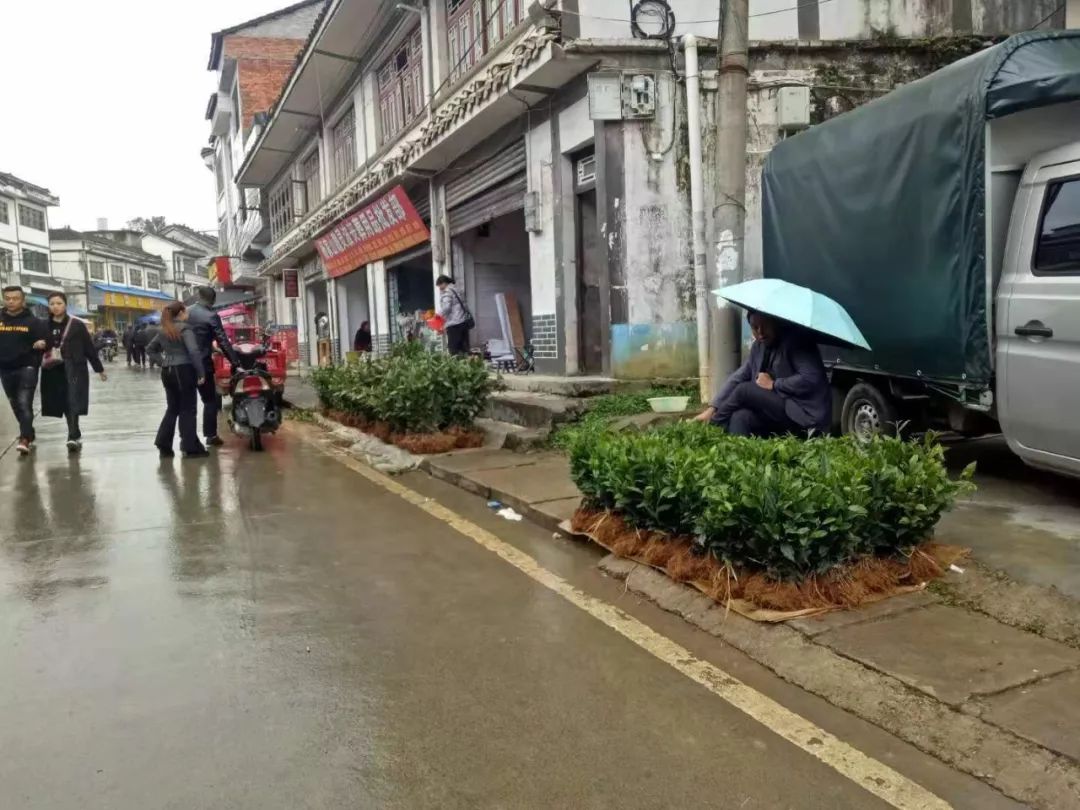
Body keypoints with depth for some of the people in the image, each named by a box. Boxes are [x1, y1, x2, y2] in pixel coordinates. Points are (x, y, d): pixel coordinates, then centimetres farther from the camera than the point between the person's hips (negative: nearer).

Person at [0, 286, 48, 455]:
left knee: (24, 403, -14)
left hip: (27, 368, -5)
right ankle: (29, 434, 27)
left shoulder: (33, 321, -3)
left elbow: (45, 342, -1)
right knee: (16, 406, 13)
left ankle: (24, 439, -18)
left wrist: (42, 344, -22)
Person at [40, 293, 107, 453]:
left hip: (75, 370, -4)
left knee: (73, 403, -13)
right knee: (65, 404, 9)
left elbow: (89, 348, 2)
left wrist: (99, 369, 4)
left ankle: (73, 437, -19)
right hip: (54, 371, 4)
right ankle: (76, 435, 22)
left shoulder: (77, 325, -1)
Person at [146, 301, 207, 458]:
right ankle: (190, 448, 1)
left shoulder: (164, 330, 14)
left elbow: (150, 349, 23)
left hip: (167, 372, 7)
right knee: (188, 409, -1)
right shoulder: (185, 328, -10)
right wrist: (201, 373, -16)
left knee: (172, 408, 14)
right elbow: (194, 351, -20)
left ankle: (164, 445, 11)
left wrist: (162, 362, 15)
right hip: (183, 371, -7)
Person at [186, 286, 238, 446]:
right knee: (210, 400, 6)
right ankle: (211, 435, 5)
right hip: (203, 364, -5)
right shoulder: (211, 316, -10)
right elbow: (223, 341, -12)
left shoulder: (187, 313, 4)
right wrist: (234, 361, -10)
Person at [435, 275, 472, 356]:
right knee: (463, 347, 10)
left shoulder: (447, 292, -7)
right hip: (465, 321, 9)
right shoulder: (455, 290, 20)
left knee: (454, 349, -7)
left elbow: (446, 307, -18)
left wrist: (439, 314, -1)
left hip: (455, 324, -9)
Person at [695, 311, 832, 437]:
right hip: (784, 410, 7)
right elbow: (739, 377, 7)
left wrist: (773, 385, -16)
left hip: (806, 415, -7)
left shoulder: (796, 339, -13)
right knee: (741, 417, -18)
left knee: (744, 390, -15)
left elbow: (811, 379, -23)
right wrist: (712, 408, -3)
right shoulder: (759, 346, 9)